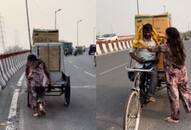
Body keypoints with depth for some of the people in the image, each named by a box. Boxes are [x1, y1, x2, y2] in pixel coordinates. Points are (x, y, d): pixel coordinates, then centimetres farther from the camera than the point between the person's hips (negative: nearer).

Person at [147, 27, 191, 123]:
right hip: (182, 72, 5)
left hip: (172, 74, -5)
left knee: (173, 95, 5)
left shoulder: (165, 47, -16)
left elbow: (153, 49, -4)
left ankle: (174, 117, 16)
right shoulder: (180, 45, 0)